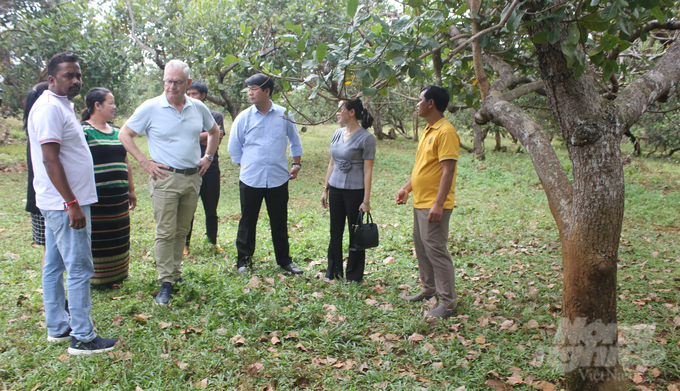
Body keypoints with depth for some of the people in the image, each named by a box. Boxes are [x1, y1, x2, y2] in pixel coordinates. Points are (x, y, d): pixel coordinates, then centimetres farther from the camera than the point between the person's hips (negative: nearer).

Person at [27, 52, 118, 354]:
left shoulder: (61, 105, 16)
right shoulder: (50, 108, -16)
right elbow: (50, 160, -22)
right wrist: (73, 204, -24)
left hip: (60, 203, 10)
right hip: (65, 203, -10)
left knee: (54, 266, 15)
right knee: (79, 269, -6)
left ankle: (57, 328, 26)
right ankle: (82, 338, 2)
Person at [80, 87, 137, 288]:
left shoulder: (116, 132, 16)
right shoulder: (84, 131, -8)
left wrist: (131, 189, 21)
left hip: (119, 198, 7)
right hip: (96, 200, -7)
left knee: (118, 239, 12)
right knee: (96, 240, -1)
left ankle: (116, 276, 23)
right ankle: (96, 279, 10)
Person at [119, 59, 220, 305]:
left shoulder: (198, 108, 5)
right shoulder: (151, 108, -6)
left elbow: (214, 131, 23)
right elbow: (124, 135, -1)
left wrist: (208, 157, 12)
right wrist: (145, 163, -7)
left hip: (193, 177, 4)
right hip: (166, 178, -4)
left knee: (182, 231, 13)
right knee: (165, 233, -4)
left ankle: (176, 273, 27)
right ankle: (165, 283, 2)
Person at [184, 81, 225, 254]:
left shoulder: (216, 116, 7)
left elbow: (216, 141, -6)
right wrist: (208, 133, -9)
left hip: (211, 167, 1)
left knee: (211, 208, 10)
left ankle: (213, 240, 24)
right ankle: (185, 243, 11)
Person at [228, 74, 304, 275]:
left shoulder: (284, 115, 1)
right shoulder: (243, 118, -1)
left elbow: (295, 142, 16)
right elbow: (234, 148, 10)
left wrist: (296, 164, 9)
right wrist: (248, 167, 11)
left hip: (278, 179, 0)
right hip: (250, 180, 0)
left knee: (280, 222, 10)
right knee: (247, 222, 8)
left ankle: (284, 260, 24)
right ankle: (244, 261, 22)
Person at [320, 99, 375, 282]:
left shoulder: (366, 138, -11)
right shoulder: (337, 134, 8)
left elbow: (368, 171, -12)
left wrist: (366, 200, -14)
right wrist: (325, 189, 13)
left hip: (355, 191, -6)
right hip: (336, 189, 6)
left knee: (355, 233, 7)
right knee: (335, 232, 13)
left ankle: (354, 275, 21)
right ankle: (333, 272, 27)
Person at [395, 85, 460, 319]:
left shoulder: (446, 132, -17)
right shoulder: (427, 131, 14)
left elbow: (448, 171, -22)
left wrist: (438, 204, -25)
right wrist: (407, 188, 16)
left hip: (434, 205, -10)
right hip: (419, 202, 10)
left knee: (436, 250, -6)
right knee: (421, 247, 18)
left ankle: (448, 303, 4)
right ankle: (428, 289, 33)